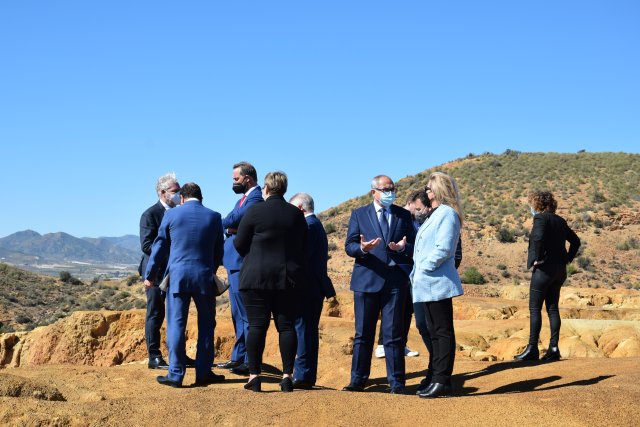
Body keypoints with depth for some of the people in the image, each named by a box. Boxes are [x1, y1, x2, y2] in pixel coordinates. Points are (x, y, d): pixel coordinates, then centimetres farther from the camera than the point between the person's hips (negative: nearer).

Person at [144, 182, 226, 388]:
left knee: (176, 324, 3)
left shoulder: (171, 215, 0)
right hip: (205, 277, 1)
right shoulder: (214, 217, 4)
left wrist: (149, 276, 13)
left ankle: (176, 374, 3)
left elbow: (159, 247, 5)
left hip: (177, 276, -1)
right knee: (206, 325, 11)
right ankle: (203, 373, 13)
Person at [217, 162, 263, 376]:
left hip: (243, 264, -10)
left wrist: (219, 225, -2)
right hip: (235, 263, 10)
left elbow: (233, 220, -23)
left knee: (247, 315, -6)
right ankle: (239, 357, 24)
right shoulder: (245, 198, 18)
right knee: (239, 315, 15)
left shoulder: (256, 198, -14)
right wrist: (230, 228, -11)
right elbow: (231, 223, 12)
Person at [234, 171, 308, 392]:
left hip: (256, 277, -3)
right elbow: (304, 248, 12)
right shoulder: (297, 214, 7)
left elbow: (239, 244, -1)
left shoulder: (255, 210, -6)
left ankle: (254, 376, 0)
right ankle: (287, 376, 3)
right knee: (287, 325, 5)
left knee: (257, 325, -1)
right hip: (289, 278, 3)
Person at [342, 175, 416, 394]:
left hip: (396, 280, 0)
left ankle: (396, 382, 7)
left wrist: (404, 247, -13)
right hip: (367, 279, 0)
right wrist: (362, 248, -19)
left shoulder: (404, 215, 12)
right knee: (363, 333, 6)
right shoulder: (359, 214, 9)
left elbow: (414, 246, 9)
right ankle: (358, 380, 13)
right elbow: (349, 246, 2)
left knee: (394, 334, 1)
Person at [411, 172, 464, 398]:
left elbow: (443, 249, -21)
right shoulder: (436, 214, 19)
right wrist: (417, 273, 12)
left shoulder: (447, 214, -11)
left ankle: (442, 381, -2)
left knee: (443, 332, -5)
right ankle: (436, 378, 19)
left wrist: (423, 269, -14)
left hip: (437, 283, -10)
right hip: (427, 284, 10)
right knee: (434, 332, 13)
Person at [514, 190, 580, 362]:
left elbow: (539, 237, -29)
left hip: (544, 268, -8)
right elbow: (575, 241, 20)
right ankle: (554, 348, 7)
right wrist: (567, 259, 15)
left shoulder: (540, 218, -10)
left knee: (534, 308, -2)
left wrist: (537, 258, -18)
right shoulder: (560, 221, 14)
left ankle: (532, 349, -2)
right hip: (560, 270, 8)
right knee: (553, 308, 9)